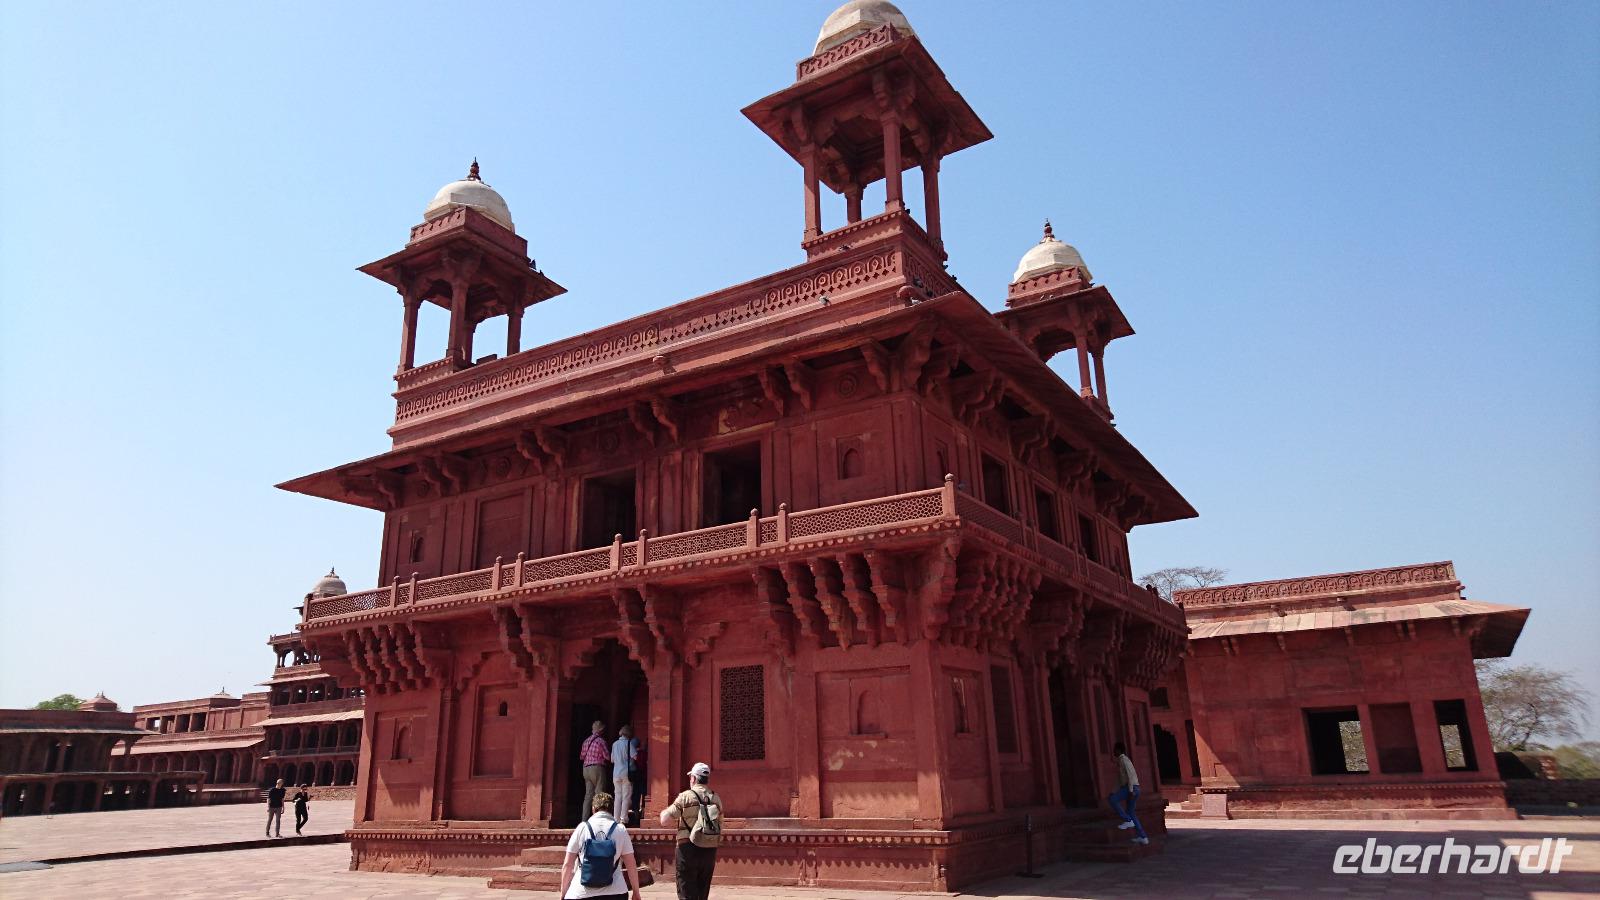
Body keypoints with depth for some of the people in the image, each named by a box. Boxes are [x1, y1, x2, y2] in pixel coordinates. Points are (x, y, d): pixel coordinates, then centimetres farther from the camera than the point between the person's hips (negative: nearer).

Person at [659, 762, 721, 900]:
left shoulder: (686, 797, -8)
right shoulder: (716, 799, 4)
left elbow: (664, 821, -8)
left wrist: (664, 811, 13)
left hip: (688, 848, -4)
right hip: (710, 849, 4)